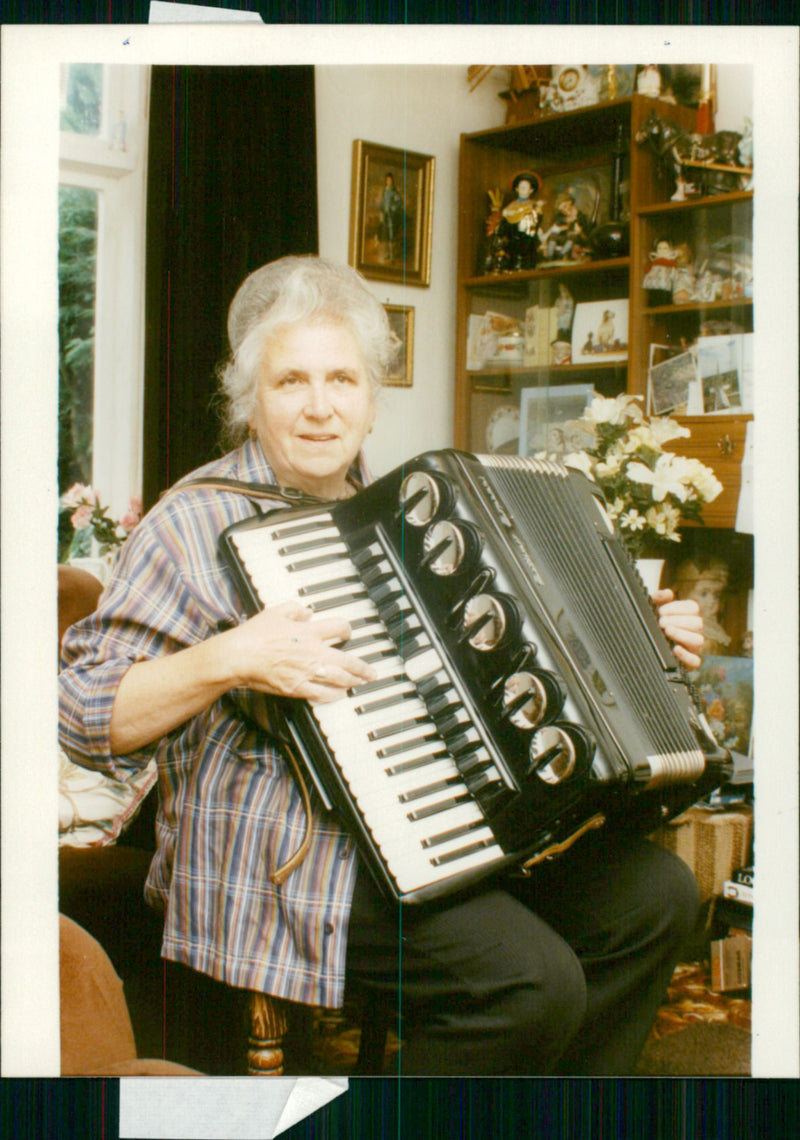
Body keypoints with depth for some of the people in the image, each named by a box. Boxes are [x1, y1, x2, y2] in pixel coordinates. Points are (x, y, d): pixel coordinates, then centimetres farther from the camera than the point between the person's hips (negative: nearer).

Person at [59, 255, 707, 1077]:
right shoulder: (199, 523, -7)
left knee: (657, 894, -1)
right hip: (287, 857, -8)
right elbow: (87, 716, -13)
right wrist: (228, 660, -27)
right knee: (533, 980, -26)